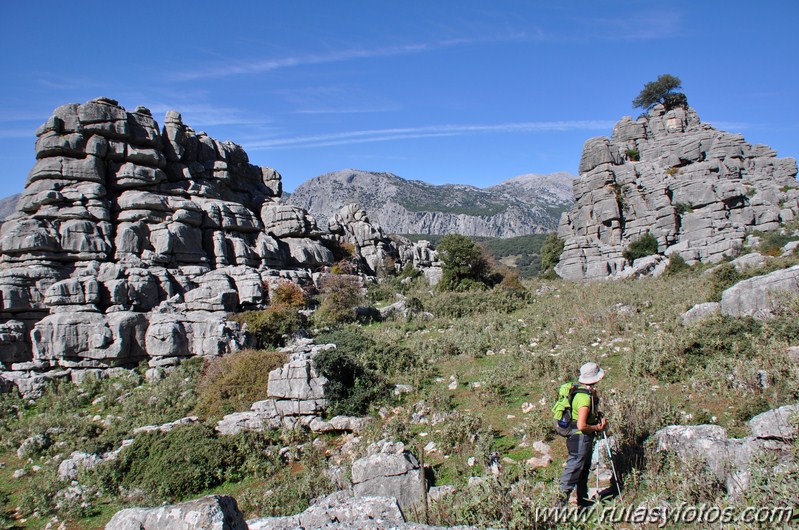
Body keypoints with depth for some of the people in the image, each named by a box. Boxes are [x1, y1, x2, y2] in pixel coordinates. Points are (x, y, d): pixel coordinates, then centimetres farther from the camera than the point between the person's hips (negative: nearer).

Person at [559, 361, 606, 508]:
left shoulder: (584, 391, 4)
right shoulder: (585, 397, -26)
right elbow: (581, 426, -28)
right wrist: (597, 427, -13)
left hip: (585, 439, 10)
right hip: (580, 438, -10)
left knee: (584, 469, 21)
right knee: (573, 471, -2)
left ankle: (583, 500, 34)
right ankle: (562, 500, 4)